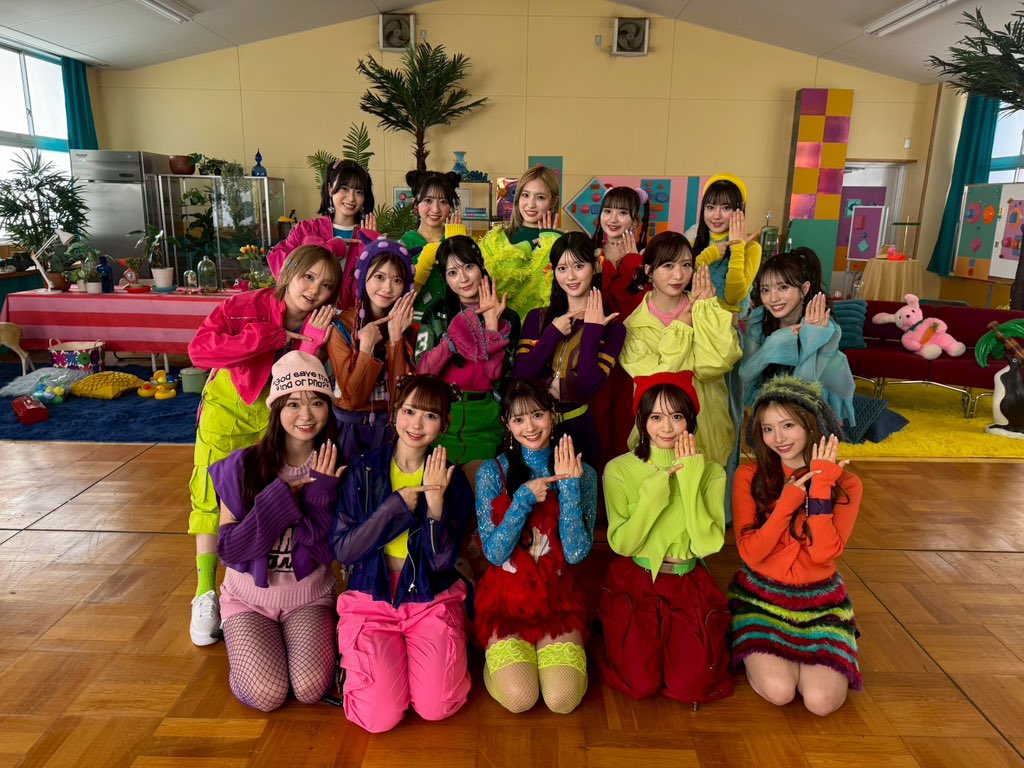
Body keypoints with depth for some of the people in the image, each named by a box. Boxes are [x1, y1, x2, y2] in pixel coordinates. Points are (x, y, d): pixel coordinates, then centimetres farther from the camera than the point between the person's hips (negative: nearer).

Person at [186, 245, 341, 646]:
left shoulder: (319, 328, -13)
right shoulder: (247, 306, -20)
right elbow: (198, 349, -34)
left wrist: (310, 345, -33)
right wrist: (272, 337, -34)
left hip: (278, 414, 2)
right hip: (227, 406, -1)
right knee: (213, 493, 0)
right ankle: (206, 592, 13)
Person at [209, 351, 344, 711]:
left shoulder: (333, 470, -12)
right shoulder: (244, 466, -15)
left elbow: (330, 551, -14)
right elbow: (229, 549, -18)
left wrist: (322, 492, -27)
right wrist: (282, 495, -27)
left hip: (309, 597, 1)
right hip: (249, 597, 0)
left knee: (311, 689, -18)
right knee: (267, 694, -17)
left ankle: (308, 636, 14)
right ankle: (240, 638, 15)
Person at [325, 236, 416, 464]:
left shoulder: (406, 326, -1)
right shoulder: (341, 326, -8)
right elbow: (352, 398, -13)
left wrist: (395, 338, -18)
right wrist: (367, 347, -23)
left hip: (391, 427, 2)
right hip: (350, 427, -2)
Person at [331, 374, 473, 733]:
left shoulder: (452, 479, -3)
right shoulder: (363, 472, -4)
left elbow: (443, 561, -9)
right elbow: (342, 550, -10)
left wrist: (435, 501, -24)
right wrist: (399, 503, -19)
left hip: (432, 599, 1)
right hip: (372, 599, 0)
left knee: (437, 708, -15)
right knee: (380, 717, -15)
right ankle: (356, 661, 17)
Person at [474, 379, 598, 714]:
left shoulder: (582, 473, -4)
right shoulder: (492, 472, -6)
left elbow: (576, 552, -12)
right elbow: (494, 553, -10)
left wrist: (569, 486, -20)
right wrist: (525, 498, -20)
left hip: (558, 598, 1)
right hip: (506, 598, -1)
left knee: (563, 700, -15)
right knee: (519, 698, -17)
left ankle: (551, 649, 17)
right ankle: (498, 653, 15)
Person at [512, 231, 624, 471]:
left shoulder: (611, 327, -5)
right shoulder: (537, 318, 4)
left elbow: (588, 388, -18)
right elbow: (519, 376, -10)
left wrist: (591, 331, -18)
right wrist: (553, 332, -15)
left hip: (579, 432, -2)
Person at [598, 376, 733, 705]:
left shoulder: (711, 472, -6)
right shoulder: (619, 469, -10)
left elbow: (708, 544, -17)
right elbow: (621, 543, -15)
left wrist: (689, 480, -22)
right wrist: (655, 489, -23)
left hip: (689, 585, 1)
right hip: (633, 582, -1)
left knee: (691, 687, -8)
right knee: (640, 685, -11)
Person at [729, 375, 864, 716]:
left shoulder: (845, 484, -7)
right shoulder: (750, 476, -9)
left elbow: (824, 552, -20)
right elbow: (750, 553, -16)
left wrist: (820, 486, -23)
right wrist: (788, 500, -23)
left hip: (819, 602, 1)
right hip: (760, 596, -1)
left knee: (822, 701, -17)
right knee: (778, 691, -21)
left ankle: (792, 653, 14)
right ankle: (759, 653, 12)